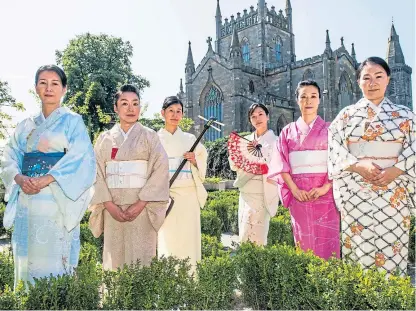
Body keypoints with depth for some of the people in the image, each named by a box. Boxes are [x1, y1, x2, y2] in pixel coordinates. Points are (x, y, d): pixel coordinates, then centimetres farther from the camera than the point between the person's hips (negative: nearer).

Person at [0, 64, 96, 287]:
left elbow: (80, 159, -9)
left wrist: (46, 180, -18)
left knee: (53, 257, -4)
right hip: (26, 200, 5)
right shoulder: (26, 126, 17)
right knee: (28, 256, 6)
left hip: (56, 200, -4)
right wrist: (20, 178, -11)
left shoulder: (72, 121, 3)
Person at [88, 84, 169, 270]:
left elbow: (160, 170, -5)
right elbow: (97, 173, 3)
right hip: (113, 206, 2)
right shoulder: (105, 139, 10)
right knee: (114, 253, 5)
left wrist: (141, 203, -14)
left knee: (141, 255, -1)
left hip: (142, 206, -1)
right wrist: (109, 204, -10)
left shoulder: (149, 137, 4)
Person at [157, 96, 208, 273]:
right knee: (166, 239, -4)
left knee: (188, 238, 1)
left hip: (188, 194, 2)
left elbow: (202, 167, 15)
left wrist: (194, 160, -6)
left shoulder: (190, 139, 13)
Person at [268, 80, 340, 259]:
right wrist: (294, 189, -9)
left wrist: (326, 187, -13)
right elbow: (283, 164, 5)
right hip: (299, 194, 1)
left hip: (324, 193, -1)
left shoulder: (329, 129, 8)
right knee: (303, 240, 5)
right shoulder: (288, 131, 11)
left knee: (327, 240, -3)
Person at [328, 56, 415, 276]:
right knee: (358, 245, 1)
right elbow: (334, 148, -1)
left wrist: (395, 170, -13)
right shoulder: (347, 114, 8)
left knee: (391, 243, 0)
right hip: (356, 192, 0)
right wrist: (358, 166, -15)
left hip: (393, 192, 1)